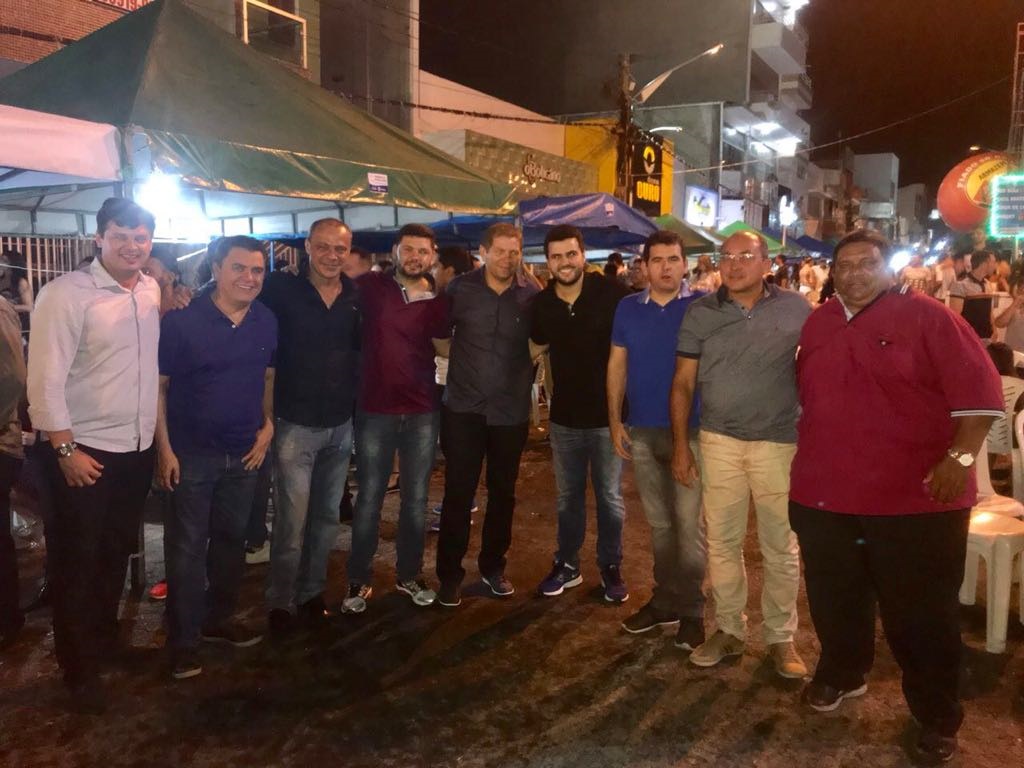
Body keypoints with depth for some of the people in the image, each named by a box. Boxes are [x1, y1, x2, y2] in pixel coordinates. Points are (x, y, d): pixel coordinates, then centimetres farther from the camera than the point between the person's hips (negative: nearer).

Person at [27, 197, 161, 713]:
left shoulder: (152, 291, 4)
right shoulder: (66, 293, -16)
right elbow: (45, 377, -17)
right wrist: (65, 449, -17)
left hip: (137, 449, 6)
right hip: (84, 452, -6)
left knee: (116, 554, 20)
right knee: (77, 564, 8)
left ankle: (106, 642, 40)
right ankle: (80, 670, 25)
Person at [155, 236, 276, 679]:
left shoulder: (266, 322, 1)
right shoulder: (181, 320, -13)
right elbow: (158, 386, -9)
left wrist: (268, 426, 1)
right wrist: (164, 448, -12)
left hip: (244, 454, 5)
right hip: (191, 454, -5)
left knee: (231, 539, 17)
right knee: (186, 548, 4)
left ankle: (218, 619, 34)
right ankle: (183, 640, 17)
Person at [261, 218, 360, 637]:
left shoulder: (358, 296, 0)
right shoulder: (283, 288, -10)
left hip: (342, 425, 4)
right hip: (296, 424, -4)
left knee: (326, 516, 16)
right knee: (292, 519, 1)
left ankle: (312, 591, 33)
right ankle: (281, 601, 19)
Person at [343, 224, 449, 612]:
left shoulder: (438, 300, 3)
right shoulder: (371, 286, -4)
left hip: (423, 413, 3)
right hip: (375, 411, -2)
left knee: (416, 499, 12)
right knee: (369, 499, 7)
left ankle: (410, 576, 28)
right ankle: (359, 580, 21)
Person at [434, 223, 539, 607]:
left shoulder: (532, 295, -2)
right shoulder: (460, 288, -4)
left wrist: (526, 379, 1)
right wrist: (459, 366, 0)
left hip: (512, 412, 2)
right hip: (463, 408, -1)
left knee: (503, 493, 14)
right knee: (458, 494, 2)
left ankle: (493, 566, 31)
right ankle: (450, 575, 17)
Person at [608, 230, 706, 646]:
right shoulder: (628, 308, 5)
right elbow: (617, 365, 8)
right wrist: (615, 420, 3)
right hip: (641, 431, 4)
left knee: (689, 524, 1)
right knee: (658, 523, 14)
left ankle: (691, 610, 15)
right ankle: (665, 600, 28)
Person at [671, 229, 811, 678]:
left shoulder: (795, 309, -1)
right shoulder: (700, 312, 1)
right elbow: (683, 383, 3)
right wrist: (681, 445, -1)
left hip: (780, 442, -1)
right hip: (718, 441, 1)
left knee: (781, 547, 7)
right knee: (722, 542, 10)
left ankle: (780, 637, 24)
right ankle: (729, 629, 26)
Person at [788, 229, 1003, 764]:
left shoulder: (927, 318, -6)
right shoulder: (817, 324, 10)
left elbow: (978, 389, -12)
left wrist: (961, 456, -21)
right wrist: (809, 453, 16)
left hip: (916, 495, -4)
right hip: (824, 490, 5)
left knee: (920, 611, 8)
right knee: (836, 597, 19)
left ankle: (936, 716, 26)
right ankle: (841, 672, 43)